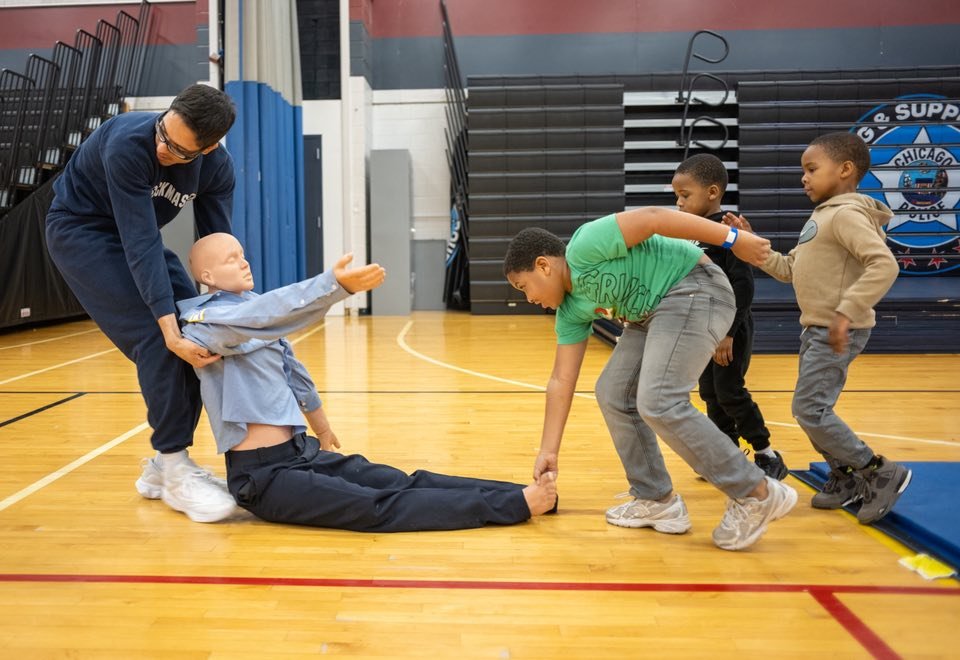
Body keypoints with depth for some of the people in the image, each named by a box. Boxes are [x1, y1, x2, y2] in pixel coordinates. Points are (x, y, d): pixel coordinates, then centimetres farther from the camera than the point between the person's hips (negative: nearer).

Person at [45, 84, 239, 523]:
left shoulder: (217, 168, -16)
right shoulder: (128, 142, -34)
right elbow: (140, 241, -37)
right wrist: (169, 324, -41)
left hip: (134, 238, 7)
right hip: (80, 230, -6)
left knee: (197, 336, -3)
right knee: (157, 337, -21)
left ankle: (163, 465, 9)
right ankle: (175, 472, -11)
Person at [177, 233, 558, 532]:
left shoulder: (250, 305, 15)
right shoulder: (204, 322, -12)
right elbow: (265, 315, -33)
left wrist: (322, 430, 34)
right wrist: (335, 286, -48)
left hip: (301, 452, 8)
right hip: (263, 474, -7)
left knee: (404, 483, -9)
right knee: (380, 506, -21)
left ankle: (520, 494, -20)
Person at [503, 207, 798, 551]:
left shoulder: (583, 248, -16)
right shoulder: (571, 310, 10)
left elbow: (653, 218, -21)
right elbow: (561, 381, 10)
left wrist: (733, 239, -23)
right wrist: (548, 452, 9)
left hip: (695, 292, -10)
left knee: (658, 403, -19)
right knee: (613, 395, 8)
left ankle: (756, 494, -9)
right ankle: (657, 500, 14)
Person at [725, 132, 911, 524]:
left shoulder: (846, 215, -16)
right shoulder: (820, 218, 16)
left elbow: (884, 265, -28)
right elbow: (789, 270, 18)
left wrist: (847, 311, -32)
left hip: (837, 332, -10)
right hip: (817, 329, 10)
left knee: (809, 409, -12)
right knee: (814, 410, 14)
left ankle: (881, 473, 1)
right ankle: (846, 478, 28)